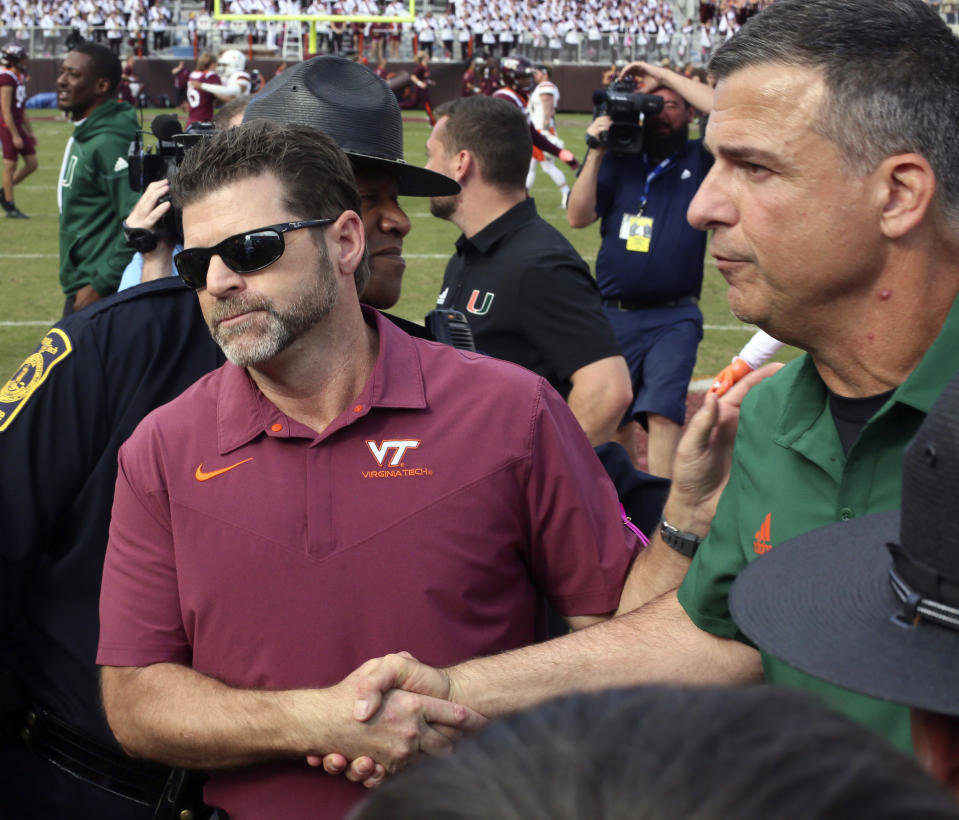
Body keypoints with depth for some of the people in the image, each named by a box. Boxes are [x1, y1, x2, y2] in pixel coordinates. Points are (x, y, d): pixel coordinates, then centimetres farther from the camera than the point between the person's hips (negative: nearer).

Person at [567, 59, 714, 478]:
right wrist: (595, 153, -9)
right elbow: (578, 217, 0)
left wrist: (664, 74, -8)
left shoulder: (699, 159, 3)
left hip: (673, 320, -3)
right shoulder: (619, 160, 8)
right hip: (613, 316, 3)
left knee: (662, 412, -18)